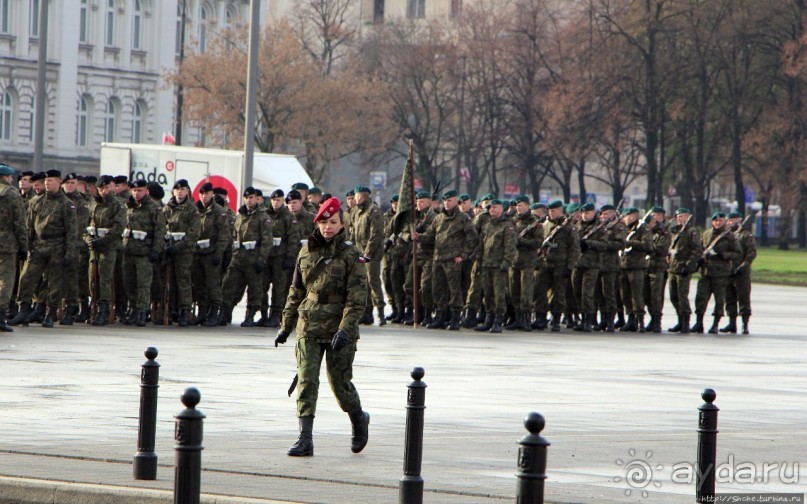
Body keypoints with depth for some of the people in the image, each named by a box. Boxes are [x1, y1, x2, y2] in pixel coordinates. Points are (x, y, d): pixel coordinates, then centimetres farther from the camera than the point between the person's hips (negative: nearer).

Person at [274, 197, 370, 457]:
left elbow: (357, 298, -10)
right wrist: (286, 325, 17)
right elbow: (296, 291, 18)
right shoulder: (306, 252, 9)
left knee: (340, 382, 3)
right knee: (306, 381, -7)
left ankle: (359, 420, 33)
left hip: (339, 329, -3)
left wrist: (345, 329, -21)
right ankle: (305, 439, -9)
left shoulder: (351, 256, -5)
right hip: (308, 327, 3)